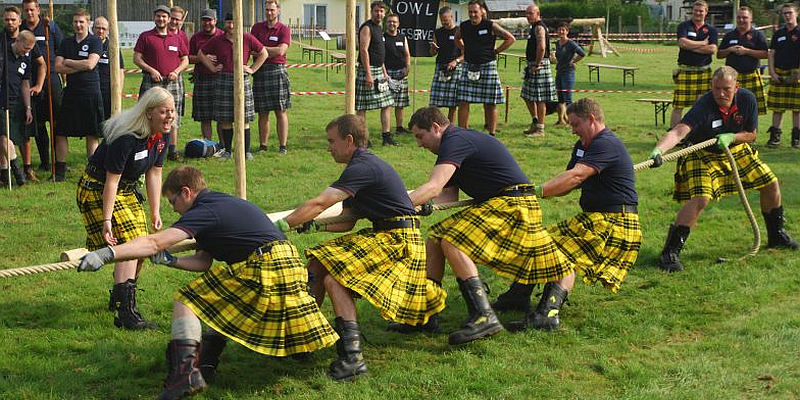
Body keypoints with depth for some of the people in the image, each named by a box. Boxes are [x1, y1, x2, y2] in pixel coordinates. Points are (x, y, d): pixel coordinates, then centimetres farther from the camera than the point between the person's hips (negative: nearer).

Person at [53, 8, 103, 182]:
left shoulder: (95, 42, -2)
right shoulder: (66, 42, 11)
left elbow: (90, 64, -16)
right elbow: (58, 67, 1)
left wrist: (68, 62, -4)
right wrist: (80, 67, -10)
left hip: (91, 93, -4)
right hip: (70, 92, 4)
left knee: (92, 134, 1)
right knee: (60, 133, 4)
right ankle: (60, 170, 12)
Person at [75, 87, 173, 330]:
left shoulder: (160, 136, -5)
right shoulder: (127, 137, -30)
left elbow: (154, 174, 3)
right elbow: (112, 180, -27)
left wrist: (155, 212, 2)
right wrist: (107, 220, -28)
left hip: (128, 191, 9)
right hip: (98, 190, -9)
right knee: (129, 246, -20)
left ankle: (118, 299, 31)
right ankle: (126, 314, -23)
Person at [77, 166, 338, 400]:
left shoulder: (205, 211, -5)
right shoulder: (223, 203, 25)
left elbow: (155, 243, -17)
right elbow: (204, 262, 21)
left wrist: (106, 254, -21)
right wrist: (169, 260, 10)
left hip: (261, 269, -10)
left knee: (185, 301, -5)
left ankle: (186, 370, -20)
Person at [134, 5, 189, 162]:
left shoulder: (177, 38, 13)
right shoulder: (145, 37, 5)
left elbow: (185, 60, 15)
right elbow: (136, 58, 2)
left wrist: (176, 71, -3)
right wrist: (151, 70, -11)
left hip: (173, 82, 3)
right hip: (152, 82, -3)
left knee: (173, 117, 3)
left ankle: (172, 150, 9)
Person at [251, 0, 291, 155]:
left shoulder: (284, 30, 2)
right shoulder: (257, 28, 12)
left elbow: (280, 50, -11)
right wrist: (270, 51, -9)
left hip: (277, 70, -3)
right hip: (260, 71, 3)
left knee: (281, 112, -1)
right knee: (262, 113, 5)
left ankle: (283, 146, 1)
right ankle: (262, 146, 11)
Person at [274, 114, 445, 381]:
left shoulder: (363, 167, -17)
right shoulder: (361, 166, 17)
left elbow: (319, 204, -23)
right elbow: (346, 222, 15)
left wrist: (280, 226, -19)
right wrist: (314, 226, 1)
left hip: (398, 240, -11)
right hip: (381, 235, 11)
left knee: (335, 278, -22)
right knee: (317, 263, 7)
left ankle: (352, 357, -24)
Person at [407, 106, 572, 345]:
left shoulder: (455, 141, -14)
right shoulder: (458, 142, 19)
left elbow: (433, 187, -26)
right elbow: (448, 195, 11)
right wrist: (414, 203, -2)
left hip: (513, 205, -11)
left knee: (453, 244, -24)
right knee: (435, 238, 7)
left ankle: (484, 316, -26)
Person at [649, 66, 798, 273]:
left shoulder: (747, 99, -17)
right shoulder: (703, 106, -32)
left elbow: (751, 134, -4)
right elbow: (679, 131, -47)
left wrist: (731, 137, -25)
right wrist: (658, 150, -65)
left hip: (737, 151, 6)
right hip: (702, 156, -6)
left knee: (771, 184, 10)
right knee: (700, 199, -26)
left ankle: (777, 234, 36)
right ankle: (670, 252, -21)